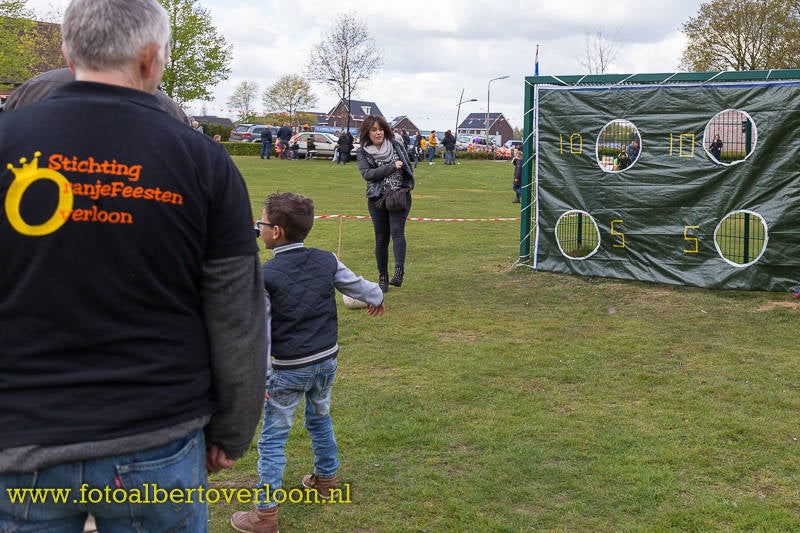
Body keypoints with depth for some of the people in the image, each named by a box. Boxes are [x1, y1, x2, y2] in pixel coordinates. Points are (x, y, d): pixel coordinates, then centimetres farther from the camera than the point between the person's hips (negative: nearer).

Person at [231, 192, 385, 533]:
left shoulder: (264, 275, -16)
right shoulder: (327, 261, -2)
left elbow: (260, 332, -14)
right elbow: (357, 286, 14)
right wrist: (376, 297, 36)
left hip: (289, 370, -5)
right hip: (327, 362, 5)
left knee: (273, 438, 4)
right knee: (320, 419, 28)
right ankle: (325, 479, 45)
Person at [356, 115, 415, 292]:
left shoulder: (396, 146, 6)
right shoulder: (362, 152, 2)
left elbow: (408, 168, 14)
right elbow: (367, 174, -14)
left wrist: (406, 188, 0)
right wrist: (392, 167, -18)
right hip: (377, 199, 1)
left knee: (397, 231, -19)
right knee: (381, 239, 4)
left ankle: (399, 272, -30)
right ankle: (383, 278, 13)